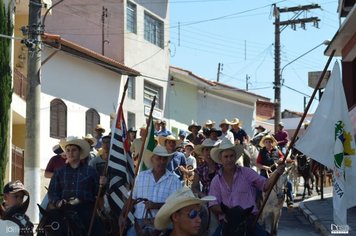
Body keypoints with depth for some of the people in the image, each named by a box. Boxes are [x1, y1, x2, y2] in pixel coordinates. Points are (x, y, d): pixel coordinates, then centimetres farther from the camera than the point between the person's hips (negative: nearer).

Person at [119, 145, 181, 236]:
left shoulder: (174, 180, 4)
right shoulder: (141, 176, 13)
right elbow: (132, 199, 15)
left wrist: (156, 205, -16)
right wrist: (122, 216, 3)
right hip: (138, 222, 3)